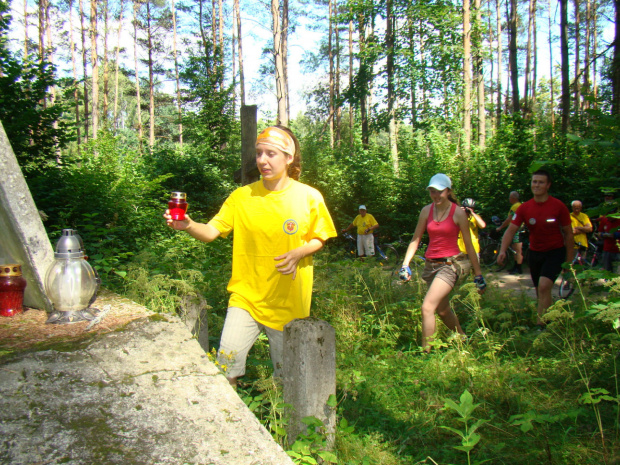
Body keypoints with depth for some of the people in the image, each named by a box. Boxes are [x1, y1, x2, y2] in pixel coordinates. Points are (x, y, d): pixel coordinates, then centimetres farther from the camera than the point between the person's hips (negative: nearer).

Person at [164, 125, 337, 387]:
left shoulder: (309, 197, -5)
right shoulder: (242, 196, -2)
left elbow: (319, 238, 4)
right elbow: (211, 232, -8)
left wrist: (298, 253, -17)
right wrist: (188, 226, -29)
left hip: (289, 301, 0)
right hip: (246, 296, 1)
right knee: (226, 368, -5)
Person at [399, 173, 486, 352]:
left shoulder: (458, 213, -7)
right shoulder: (427, 211, 4)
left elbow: (469, 245, -3)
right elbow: (416, 239, 7)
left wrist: (478, 275, -1)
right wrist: (405, 264, -3)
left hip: (450, 265, -5)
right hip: (431, 264, 6)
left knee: (427, 307, -18)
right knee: (443, 310, 17)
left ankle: (426, 352, -8)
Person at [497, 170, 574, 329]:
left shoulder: (559, 206, -11)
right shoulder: (524, 208, -4)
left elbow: (568, 234, -3)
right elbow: (511, 230, -8)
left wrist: (569, 261, -2)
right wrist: (503, 250, -25)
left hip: (555, 252, -4)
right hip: (535, 252, 4)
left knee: (544, 286, -23)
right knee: (540, 291, 12)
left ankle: (540, 326, -18)